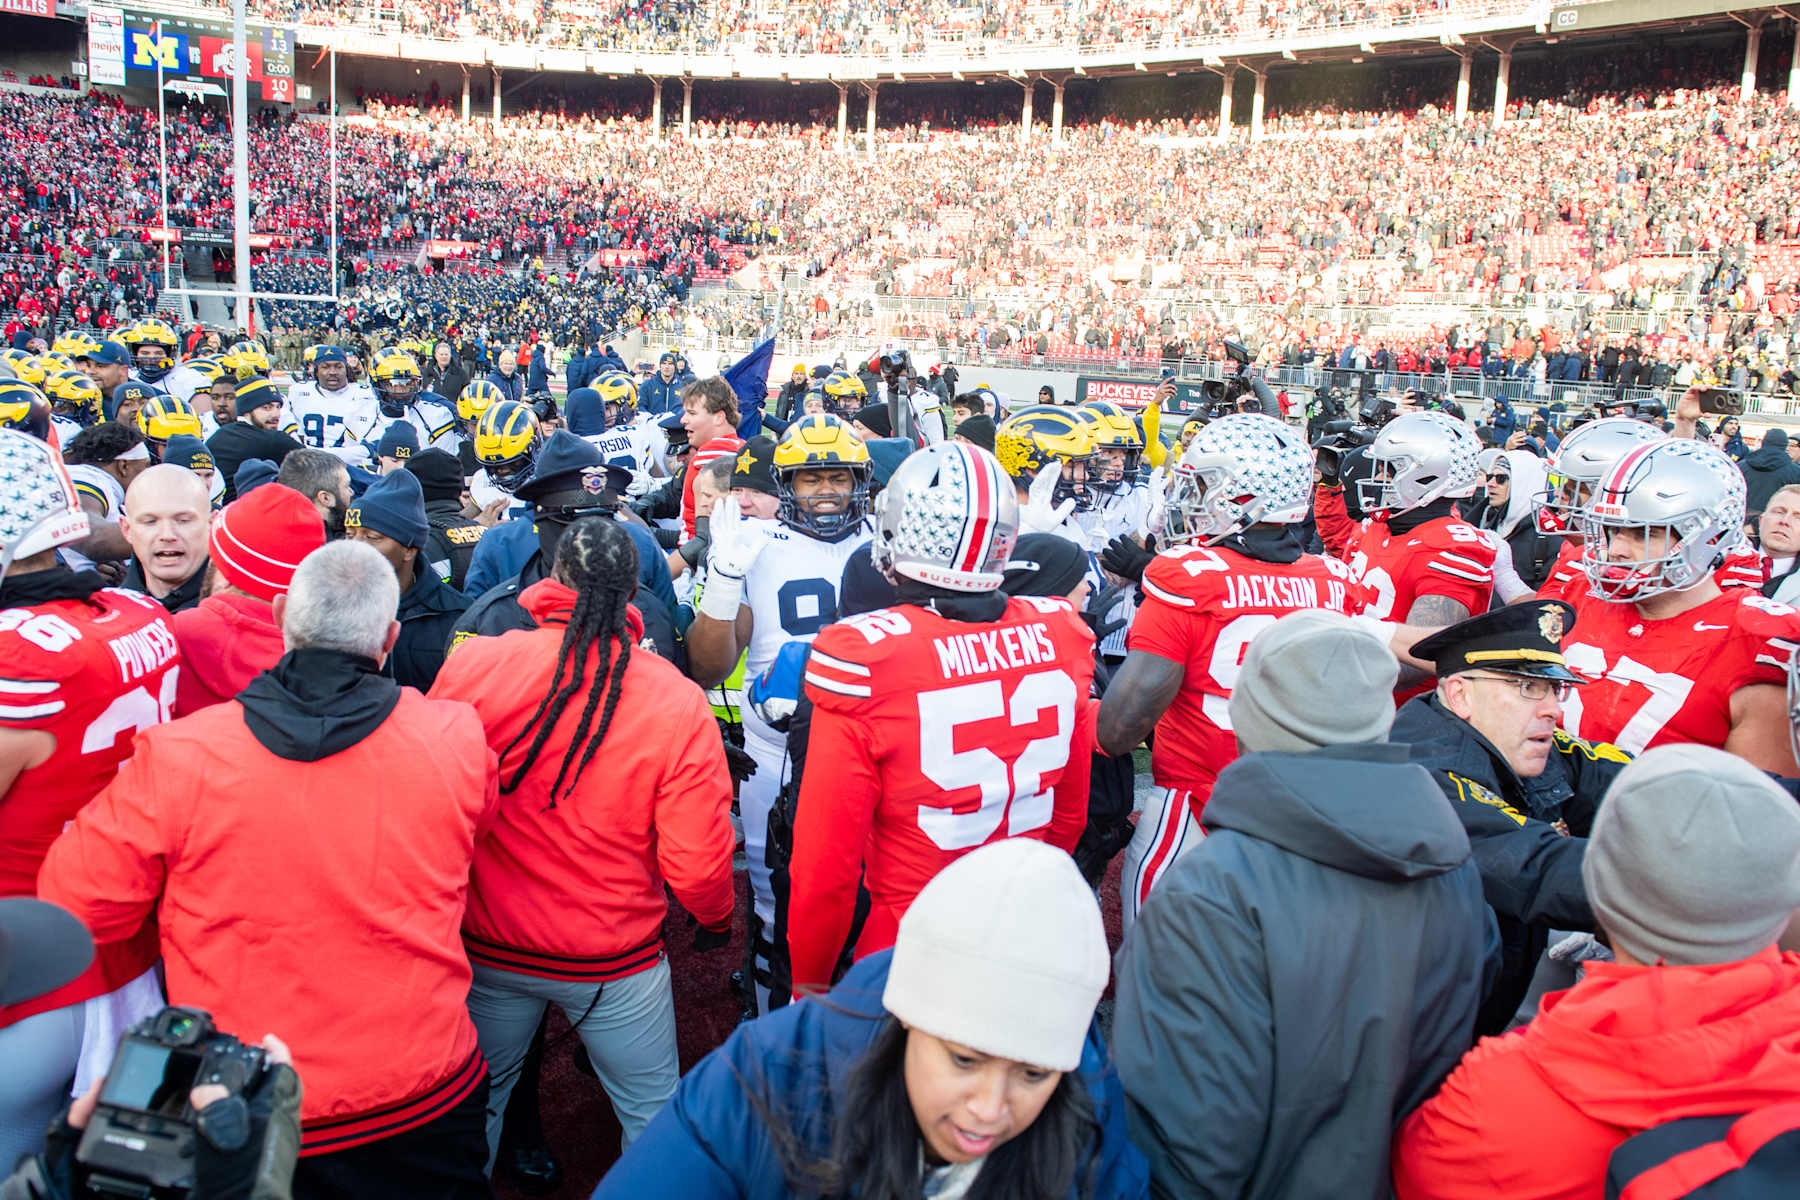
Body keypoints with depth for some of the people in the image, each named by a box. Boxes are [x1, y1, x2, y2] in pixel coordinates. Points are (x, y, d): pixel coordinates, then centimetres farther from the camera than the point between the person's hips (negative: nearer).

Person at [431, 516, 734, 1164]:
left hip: (488, 946, 2)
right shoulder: (679, 703, -18)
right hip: (616, 964, -2)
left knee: (475, 1101, 25)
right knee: (652, 1115, 19)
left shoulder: (472, 662, -15)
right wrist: (719, 917, 7)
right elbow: (696, 867, -16)